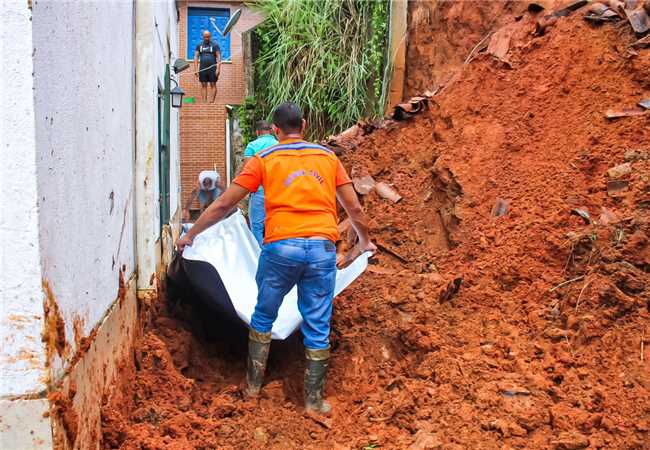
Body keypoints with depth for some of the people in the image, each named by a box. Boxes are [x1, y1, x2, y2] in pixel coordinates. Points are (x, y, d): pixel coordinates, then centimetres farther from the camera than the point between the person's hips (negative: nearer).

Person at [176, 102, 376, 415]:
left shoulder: (264, 159, 8)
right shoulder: (328, 157, 14)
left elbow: (224, 204, 6)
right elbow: (354, 208, 14)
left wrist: (191, 234, 18)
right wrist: (365, 241, 32)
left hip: (281, 247, -1)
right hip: (322, 248, 1)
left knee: (263, 317, 19)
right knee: (317, 328, 9)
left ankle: (253, 385, 28)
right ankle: (314, 401, 16)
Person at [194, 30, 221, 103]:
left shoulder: (215, 45, 2)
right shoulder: (199, 45, 10)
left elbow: (218, 57, -4)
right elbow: (196, 57, 7)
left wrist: (218, 69, -15)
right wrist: (195, 69, -3)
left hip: (212, 68, -3)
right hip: (202, 69, 3)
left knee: (213, 85, -4)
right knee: (203, 86, 2)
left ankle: (213, 101, -6)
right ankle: (204, 102, 2)